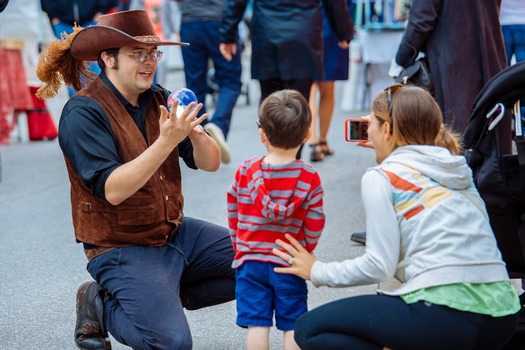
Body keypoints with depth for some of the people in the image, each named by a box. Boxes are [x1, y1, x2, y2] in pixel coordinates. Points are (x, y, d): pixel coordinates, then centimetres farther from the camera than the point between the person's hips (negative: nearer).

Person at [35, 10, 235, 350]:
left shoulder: (158, 99, 3)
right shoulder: (83, 113, -16)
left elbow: (211, 163, 0)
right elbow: (112, 189, -26)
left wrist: (196, 133, -23)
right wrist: (166, 142, -34)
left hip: (175, 231, 7)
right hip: (122, 249, -7)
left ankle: (162, 297, 10)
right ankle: (102, 303, 6)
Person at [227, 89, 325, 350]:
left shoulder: (245, 171, -5)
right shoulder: (309, 177, -9)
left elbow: (233, 214, 5)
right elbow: (314, 224, -5)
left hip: (250, 260, 1)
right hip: (289, 263, -1)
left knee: (257, 323, 4)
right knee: (293, 324, 7)